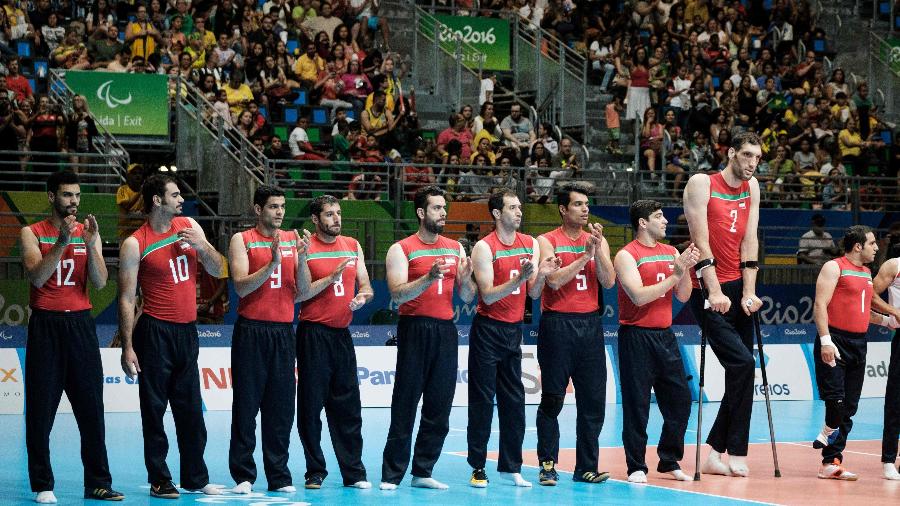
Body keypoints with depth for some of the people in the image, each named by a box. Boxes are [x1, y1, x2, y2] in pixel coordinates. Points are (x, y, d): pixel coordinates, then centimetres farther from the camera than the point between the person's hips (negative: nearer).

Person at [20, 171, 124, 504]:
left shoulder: (88, 233, 9)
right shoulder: (33, 233, 2)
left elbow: (100, 283, -1)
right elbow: (37, 278, -12)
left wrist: (90, 245, -16)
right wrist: (62, 242, -20)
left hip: (80, 324, 2)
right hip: (46, 326, -2)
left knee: (92, 408, 1)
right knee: (41, 410, -1)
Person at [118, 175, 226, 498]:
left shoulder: (189, 226, 7)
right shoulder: (135, 244, -9)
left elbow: (217, 271, 12)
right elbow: (126, 298, -9)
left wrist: (201, 247, -8)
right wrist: (127, 347, -13)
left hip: (186, 332, 5)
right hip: (155, 334, -5)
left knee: (191, 411, 10)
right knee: (154, 409, 0)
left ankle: (196, 478, 18)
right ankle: (159, 481, 7)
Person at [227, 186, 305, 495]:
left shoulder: (292, 240, 10)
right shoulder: (242, 240, 1)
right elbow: (241, 286, -11)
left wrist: (301, 259, -10)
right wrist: (272, 263, -21)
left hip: (283, 330, 3)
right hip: (252, 330, -3)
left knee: (281, 406, 4)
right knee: (247, 405, -1)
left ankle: (279, 476, 10)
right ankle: (243, 476, 3)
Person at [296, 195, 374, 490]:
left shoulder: (353, 246, 11)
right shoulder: (306, 248, -4)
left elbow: (366, 286, 13)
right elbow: (303, 292, -10)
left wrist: (362, 296, -9)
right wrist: (333, 276, -18)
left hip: (342, 333, 4)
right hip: (314, 334, -4)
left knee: (348, 407, 5)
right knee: (311, 404, -1)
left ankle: (354, 473, 8)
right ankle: (315, 473, 7)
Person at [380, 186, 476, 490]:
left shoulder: (455, 248, 13)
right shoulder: (402, 249, -2)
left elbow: (468, 298, 14)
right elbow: (397, 295, -13)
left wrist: (464, 280, -8)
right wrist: (429, 278, -26)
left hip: (446, 330, 5)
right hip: (415, 329, -5)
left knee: (439, 408, 5)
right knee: (405, 405, -6)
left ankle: (422, 472, 13)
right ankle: (392, 475, -3)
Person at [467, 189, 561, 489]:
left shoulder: (531, 244, 7)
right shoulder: (484, 247, -11)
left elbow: (533, 294, 7)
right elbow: (488, 296, -17)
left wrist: (541, 275, -13)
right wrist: (519, 278, -27)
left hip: (514, 329, 5)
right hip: (488, 330, -5)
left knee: (514, 401, 6)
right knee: (482, 400, -3)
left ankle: (511, 467, 11)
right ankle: (478, 468, 2)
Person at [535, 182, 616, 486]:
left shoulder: (597, 241, 11)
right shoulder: (547, 241, 0)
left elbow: (608, 282, -1)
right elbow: (554, 280, -14)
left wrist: (598, 248, -12)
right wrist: (585, 255, -14)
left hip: (589, 324, 4)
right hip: (557, 324, -4)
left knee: (593, 401, 2)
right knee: (552, 400, -2)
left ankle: (587, 466, 7)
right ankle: (548, 464, 4)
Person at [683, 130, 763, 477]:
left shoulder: (752, 188, 11)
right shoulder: (702, 184, -7)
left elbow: (749, 241, 5)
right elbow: (701, 242, -13)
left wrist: (748, 293, -3)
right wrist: (714, 292, -20)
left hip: (737, 288, 7)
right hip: (707, 289, -7)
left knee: (741, 371, 3)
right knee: (742, 363, -18)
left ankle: (714, 454, 10)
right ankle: (736, 454, -11)